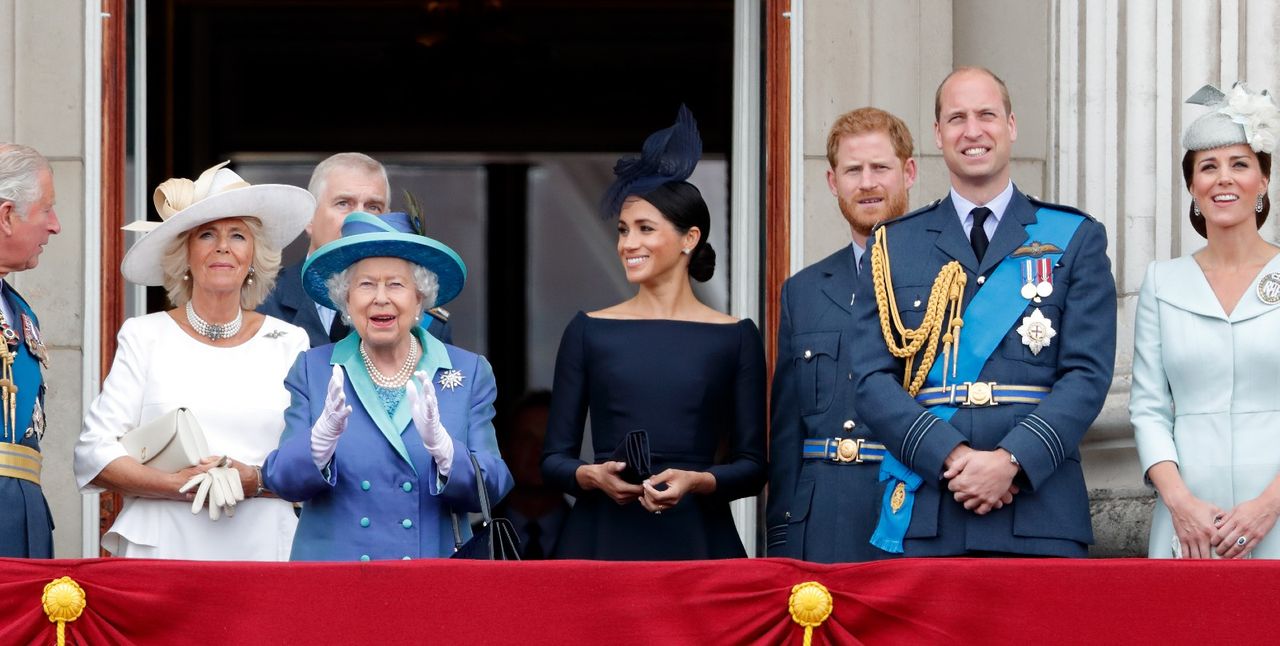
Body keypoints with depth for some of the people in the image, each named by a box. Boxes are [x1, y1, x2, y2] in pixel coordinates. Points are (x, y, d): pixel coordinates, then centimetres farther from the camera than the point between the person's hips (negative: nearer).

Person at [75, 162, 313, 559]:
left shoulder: (289, 343, 10)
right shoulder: (145, 336, 8)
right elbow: (93, 454, 0)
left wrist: (256, 481, -12)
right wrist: (179, 484, -12)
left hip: (262, 547, 1)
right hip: (162, 547, -1)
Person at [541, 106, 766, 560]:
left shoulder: (735, 338, 6)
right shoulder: (589, 332, 8)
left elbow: (752, 466, 4)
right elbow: (554, 458, 7)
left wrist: (697, 481, -15)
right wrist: (592, 476, -13)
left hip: (696, 541, 0)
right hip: (602, 539, 1)